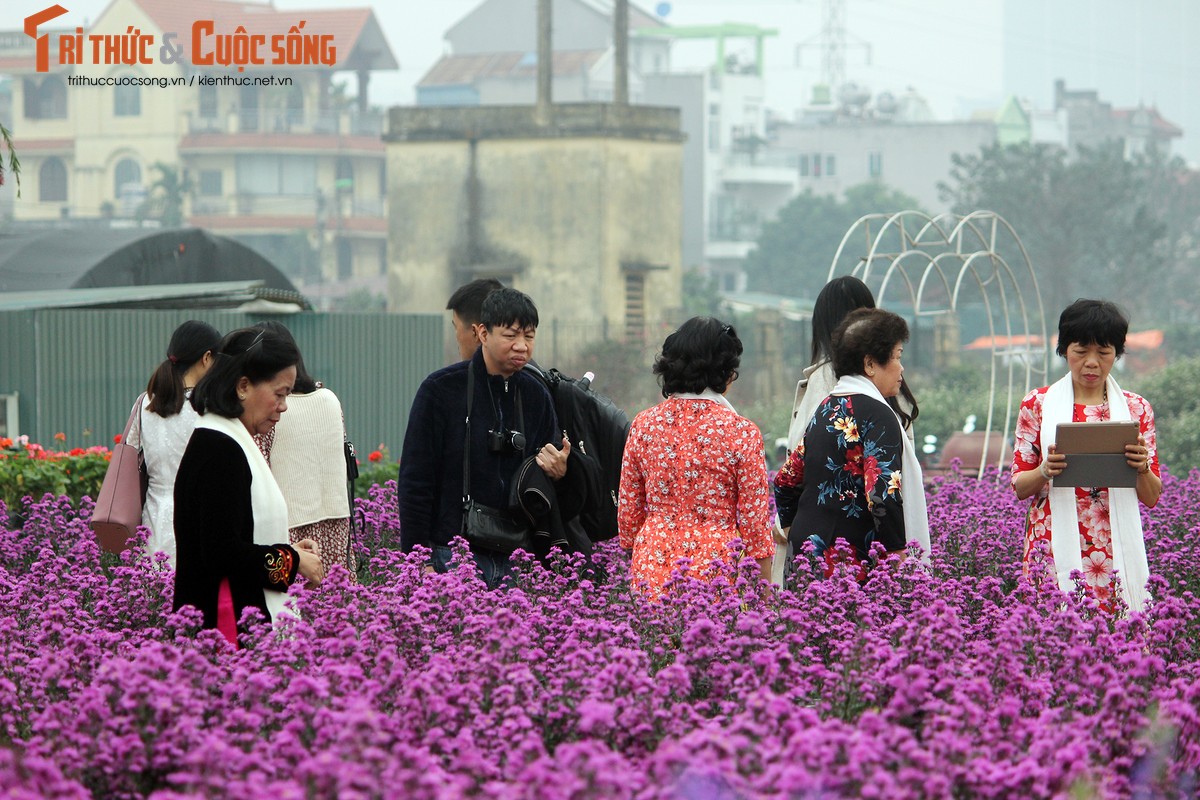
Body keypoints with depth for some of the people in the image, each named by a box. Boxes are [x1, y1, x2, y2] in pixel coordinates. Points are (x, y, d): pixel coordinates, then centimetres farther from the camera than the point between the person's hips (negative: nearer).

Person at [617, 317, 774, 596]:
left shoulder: (643, 425, 5)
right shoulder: (741, 431, -5)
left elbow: (627, 514, 11)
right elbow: (754, 520, -2)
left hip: (652, 571, 3)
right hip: (717, 565, -3)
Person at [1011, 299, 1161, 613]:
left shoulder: (1136, 408, 8)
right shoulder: (1038, 404, 5)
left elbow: (1151, 498, 9)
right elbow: (1019, 487, 7)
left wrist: (1142, 468, -11)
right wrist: (1046, 471, -14)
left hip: (1117, 553, 1)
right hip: (1055, 551, -1)